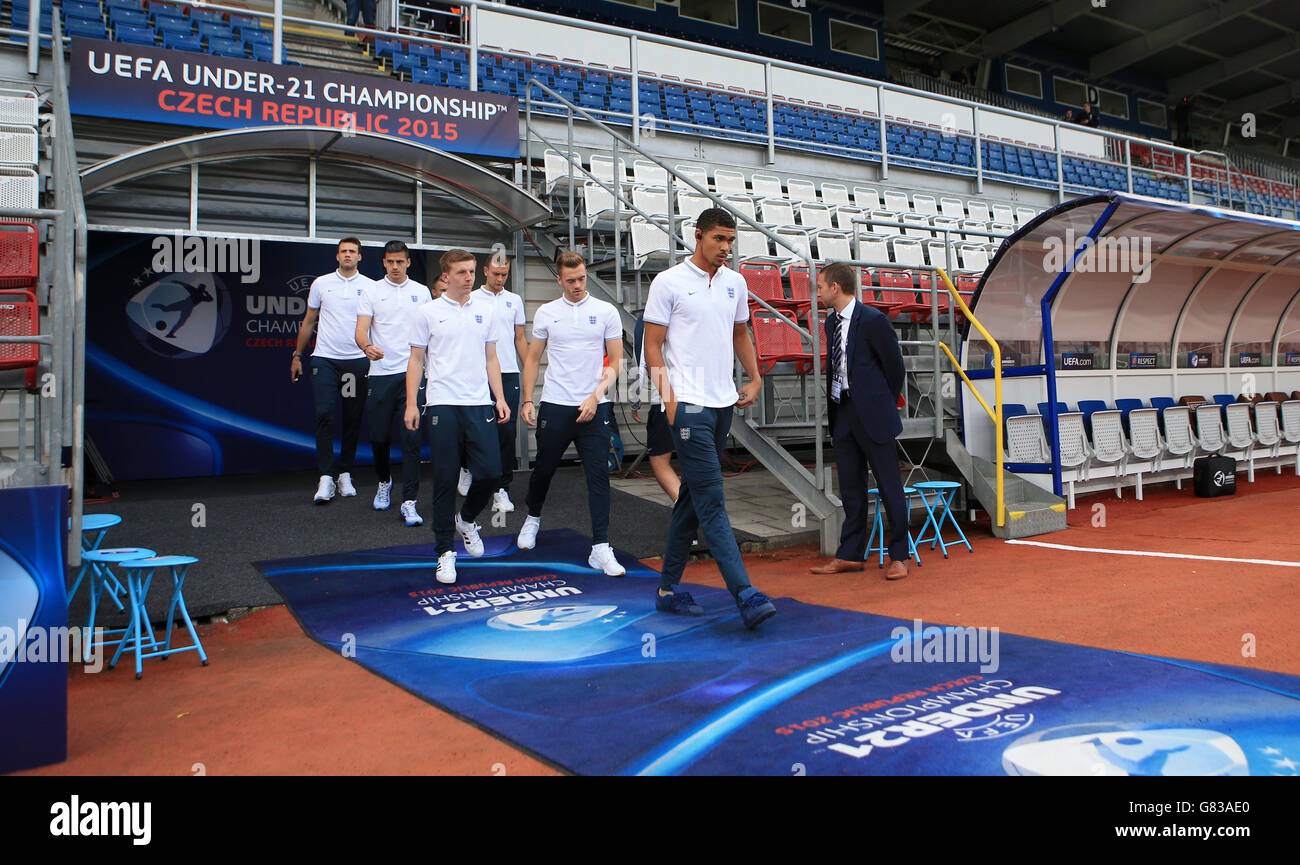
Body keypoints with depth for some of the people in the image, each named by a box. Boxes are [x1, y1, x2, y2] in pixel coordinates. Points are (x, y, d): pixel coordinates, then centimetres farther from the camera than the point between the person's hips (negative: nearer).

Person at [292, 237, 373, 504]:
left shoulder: (369, 287, 6)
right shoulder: (321, 283, 9)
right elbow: (308, 322, 17)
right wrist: (297, 355, 16)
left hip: (358, 360, 0)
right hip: (325, 358, 0)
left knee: (353, 419, 5)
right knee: (324, 414, -12)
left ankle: (345, 474, 16)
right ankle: (326, 477, -11)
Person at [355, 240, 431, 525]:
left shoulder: (422, 292, 10)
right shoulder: (372, 291, 5)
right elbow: (361, 330, -4)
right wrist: (367, 346, -26)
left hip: (413, 373, 0)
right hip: (381, 373, 0)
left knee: (412, 438, -7)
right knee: (379, 435, 7)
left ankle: (409, 502, -4)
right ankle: (384, 482, 36)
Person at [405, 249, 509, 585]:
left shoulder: (484, 312, 13)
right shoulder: (428, 312, 3)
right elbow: (416, 360, 4)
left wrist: (500, 398, 7)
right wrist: (411, 404, -4)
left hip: (479, 404, 3)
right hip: (442, 405, -3)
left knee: (490, 471, -3)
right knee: (445, 480, -1)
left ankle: (466, 519, 27)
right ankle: (445, 551, 10)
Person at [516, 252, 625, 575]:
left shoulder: (606, 312, 3)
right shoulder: (546, 312, 7)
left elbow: (615, 362, 2)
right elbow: (533, 359, 12)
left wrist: (595, 396, -10)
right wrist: (528, 400, 3)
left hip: (594, 409, -1)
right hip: (554, 406, 1)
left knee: (599, 476, -6)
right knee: (544, 468, 13)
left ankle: (600, 548, -3)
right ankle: (533, 518, 41)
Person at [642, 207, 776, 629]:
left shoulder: (735, 283, 13)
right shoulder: (669, 282, -4)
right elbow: (652, 345, -5)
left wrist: (755, 378, 14)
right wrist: (669, 398, -14)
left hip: (723, 404, 7)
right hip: (688, 405, -7)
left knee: (692, 498, 12)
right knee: (712, 501, -11)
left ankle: (668, 588, 22)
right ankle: (745, 594, -15)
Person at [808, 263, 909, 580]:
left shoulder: (873, 320, -12)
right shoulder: (831, 322, 11)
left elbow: (895, 366, -5)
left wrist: (884, 406, 4)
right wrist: (834, 407, 11)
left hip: (872, 415, -7)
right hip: (842, 412, 7)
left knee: (890, 487, 2)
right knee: (851, 488, 12)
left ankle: (898, 557, 11)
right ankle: (849, 555, 20)